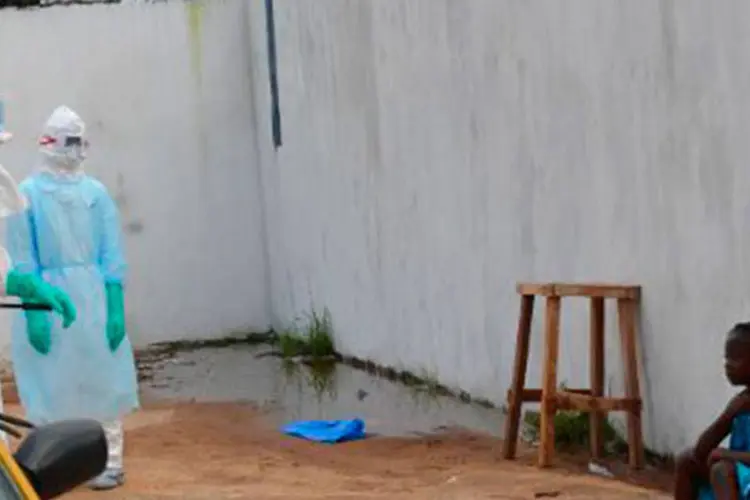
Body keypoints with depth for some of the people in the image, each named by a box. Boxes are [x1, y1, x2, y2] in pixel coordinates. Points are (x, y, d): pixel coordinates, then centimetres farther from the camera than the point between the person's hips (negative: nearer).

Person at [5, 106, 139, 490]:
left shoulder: (95, 192, 0)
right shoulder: (27, 194, -5)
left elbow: (112, 256, 1)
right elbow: (22, 261, -6)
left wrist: (116, 308, -5)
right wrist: (32, 312, -12)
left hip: (94, 299, 2)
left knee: (102, 382, 6)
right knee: (53, 387, 5)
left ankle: (109, 463, 16)